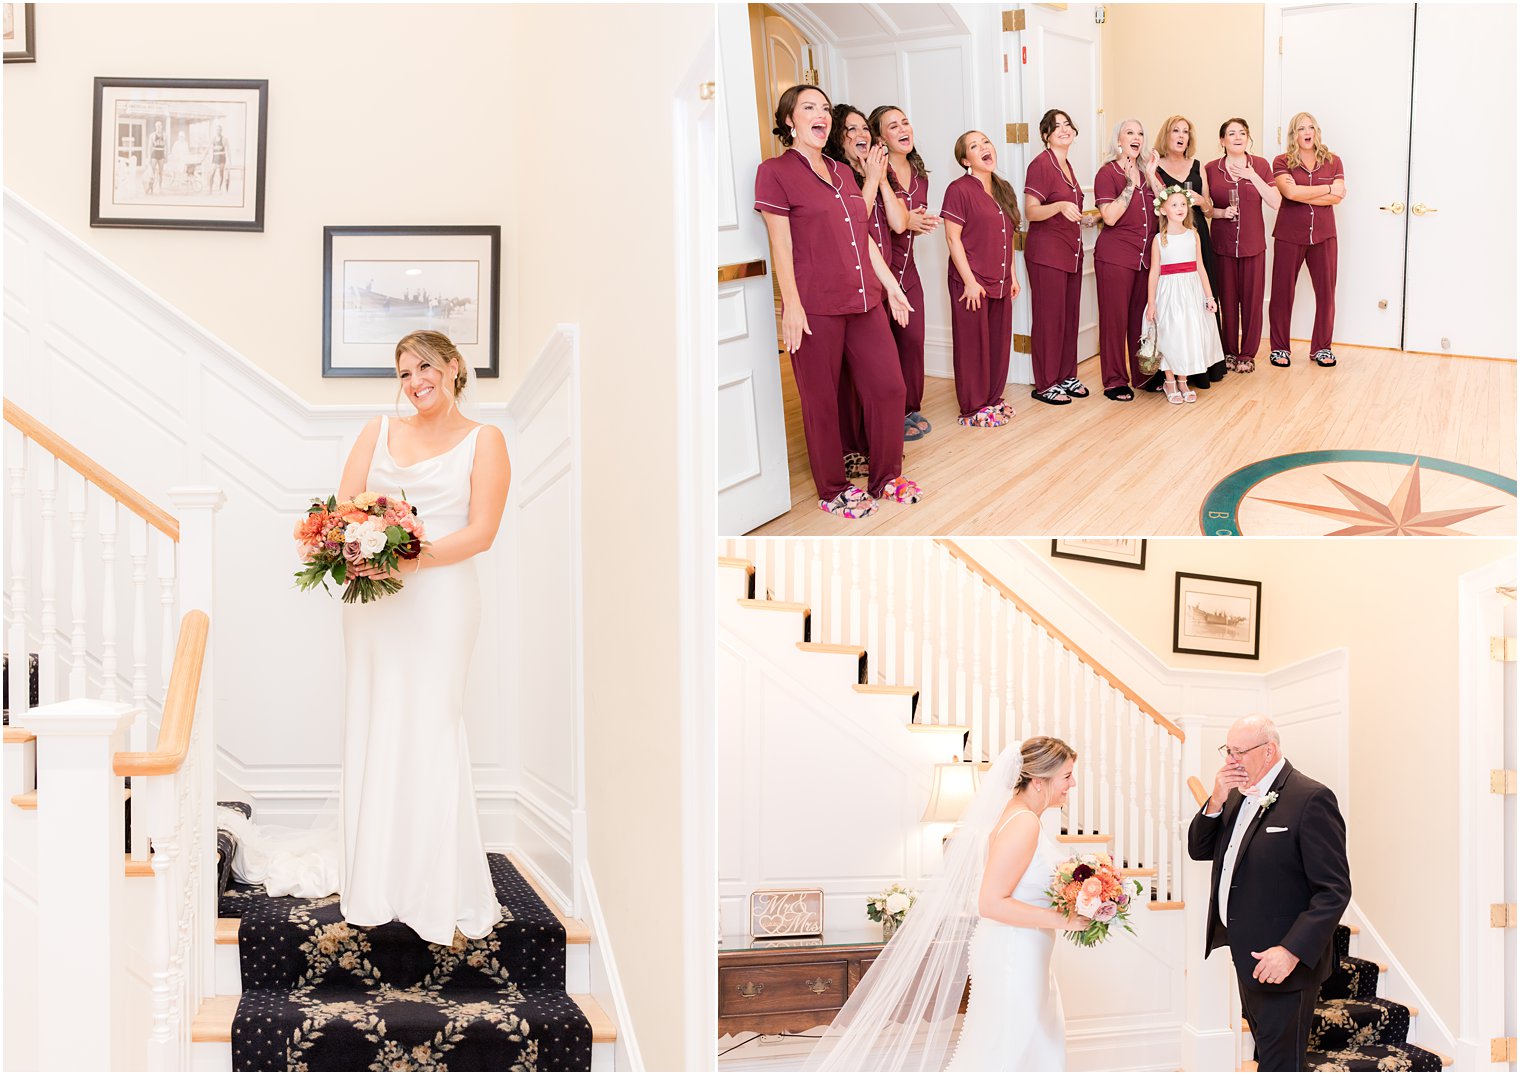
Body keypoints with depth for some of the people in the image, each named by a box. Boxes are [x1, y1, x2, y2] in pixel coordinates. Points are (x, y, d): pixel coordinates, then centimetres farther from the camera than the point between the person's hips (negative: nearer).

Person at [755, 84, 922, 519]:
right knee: (822, 401, 2)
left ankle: (887, 477, 21)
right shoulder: (775, 172, -4)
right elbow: (780, 243, -9)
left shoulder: (841, 173, 16)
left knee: (889, 386, 5)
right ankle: (833, 490, 15)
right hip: (815, 307, -6)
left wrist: (890, 283, 17)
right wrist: (791, 305, -14)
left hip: (864, 301, 6)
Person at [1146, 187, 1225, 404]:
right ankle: (1170, 384, 14)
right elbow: (1154, 272, -2)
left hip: (1192, 293, 3)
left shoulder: (1193, 235, 4)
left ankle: (1183, 382, 19)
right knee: (1170, 336, 0)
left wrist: (1209, 296, 6)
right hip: (1169, 293, -3)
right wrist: (1151, 302, -4)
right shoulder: (1159, 239, -4)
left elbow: (1200, 268, 8)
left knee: (1189, 335, 6)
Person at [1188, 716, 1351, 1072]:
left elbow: (1334, 890, -20)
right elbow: (1198, 850, 12)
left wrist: (1292, 951, -27)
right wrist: (1217, 801, -5)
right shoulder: (1238, 796, 11)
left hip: (1282, 963, -8)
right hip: (1247, 956, 8)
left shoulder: (1310, 799, -17)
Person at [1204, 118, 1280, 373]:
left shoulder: (1260, 165, 1)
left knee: (1252, 299, 1)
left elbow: (1276, 202, -6)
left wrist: (1253, 177, -14)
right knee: (1226, 299, 3)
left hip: (1253, 244, 0)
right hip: (1222, 244, 0)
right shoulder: (1210, 169, 2)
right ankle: (1229, 352, 16)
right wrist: (1221, 212, -13)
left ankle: (1247, 353, 12)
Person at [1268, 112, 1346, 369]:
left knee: (1326, 291, 2)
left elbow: (1338, 197, -6)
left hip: (1323, 234, 2)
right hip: (1289, 234, -2)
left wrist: (1303, 195, -13)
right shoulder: (1282, 162, 0)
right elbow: (1290, 192, -17)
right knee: (1282, 290, 0)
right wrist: (1328, 189, -10)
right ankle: (1280, 348, 11)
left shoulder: (1332, 161, 7)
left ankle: (1321, 348, 13)